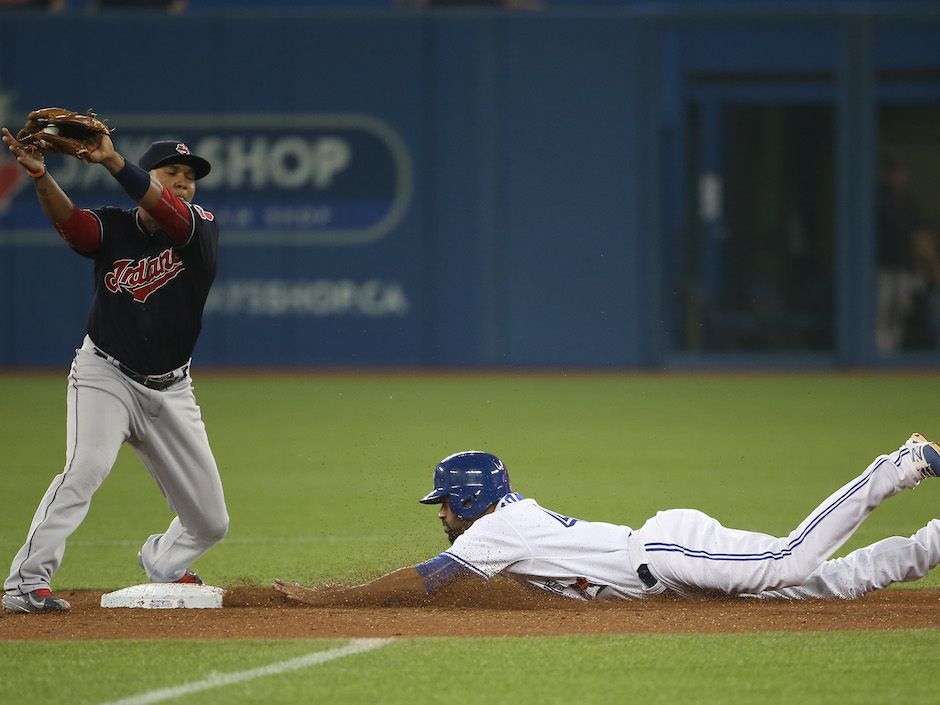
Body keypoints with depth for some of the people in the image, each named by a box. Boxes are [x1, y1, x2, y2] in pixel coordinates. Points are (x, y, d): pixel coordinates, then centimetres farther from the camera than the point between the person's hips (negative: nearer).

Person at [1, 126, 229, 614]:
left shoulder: (201, 227, -5)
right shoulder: (113, 229, -5)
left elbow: (168, 212, -27)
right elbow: (68, 220, -26)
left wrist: (113, 163, -42)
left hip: (170, 391, 3)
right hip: (106, 375, -3)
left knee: (210, 522, 7)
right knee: (86, 467, -30)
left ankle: (162, 564, 39)